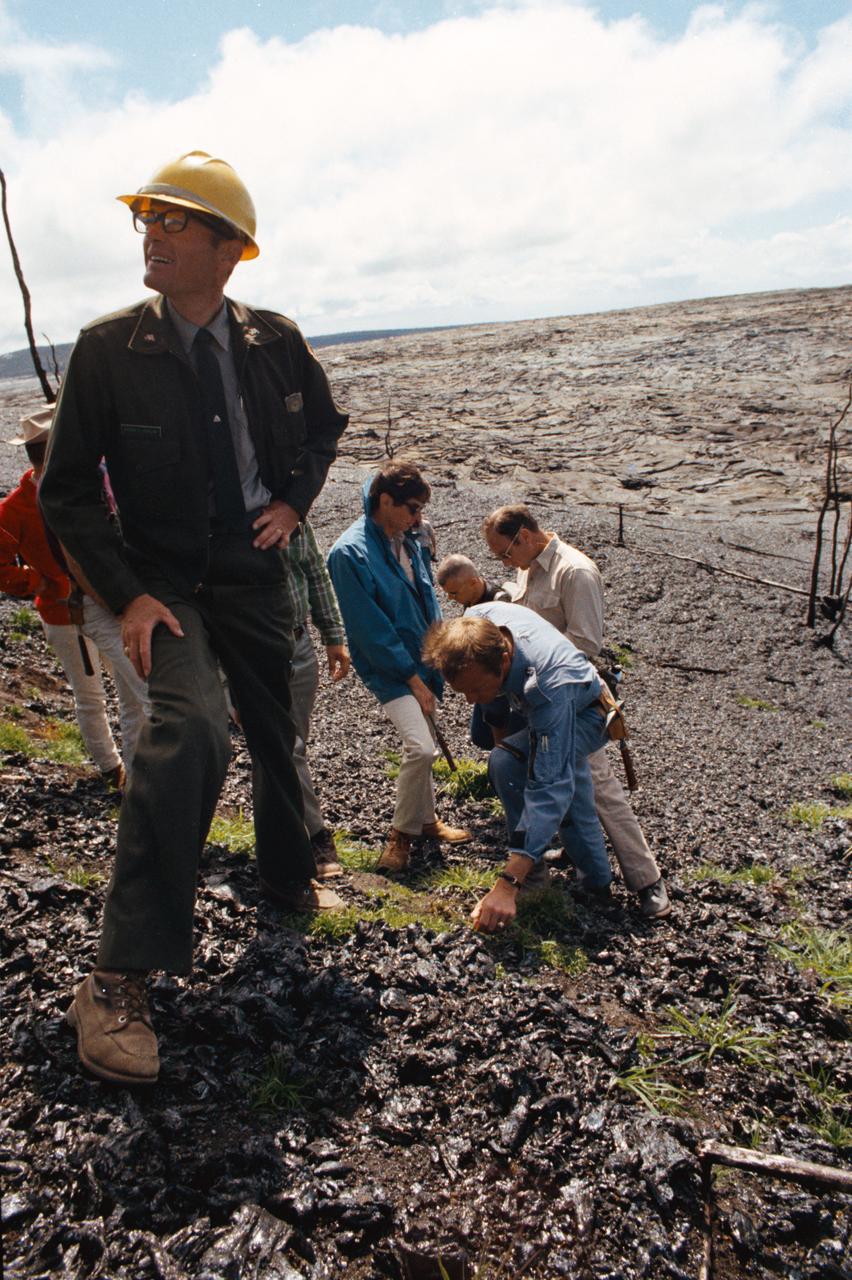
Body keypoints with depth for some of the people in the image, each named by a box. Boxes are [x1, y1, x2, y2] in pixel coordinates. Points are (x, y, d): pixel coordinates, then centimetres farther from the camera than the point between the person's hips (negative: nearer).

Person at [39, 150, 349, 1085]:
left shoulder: (274, 342, -1)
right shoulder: (108, 348, -9)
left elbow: (324, 426, 18)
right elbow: (66, 490, -6)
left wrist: (293, 502, 2)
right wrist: (126, 595, -16)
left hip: (256, 574, 4)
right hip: (165, 583, -4)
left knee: (276, 740, 16)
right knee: (190, 731, -29)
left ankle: (286, 880, 45)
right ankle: (118, 981, -18)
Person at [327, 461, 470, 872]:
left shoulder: (407, 542, 6)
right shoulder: (350, 553, -18)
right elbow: (370, 627, -18)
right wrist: (413, 677, -15)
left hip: (422, 662, 8)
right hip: (389, 669, -8)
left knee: (423, 748, 16)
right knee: (420, 747, -18)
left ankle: (426, 819, 36)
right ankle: (401, 833, 3)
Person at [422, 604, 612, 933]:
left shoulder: (549, 687, -47)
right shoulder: (476, 621, -31)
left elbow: (549, 788, -48)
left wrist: (508, 884, -52)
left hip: (585, 717, -7)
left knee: (506, 763, -29)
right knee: (574, 808, 21)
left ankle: (532, 874, -11)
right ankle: (598, 881, 43)